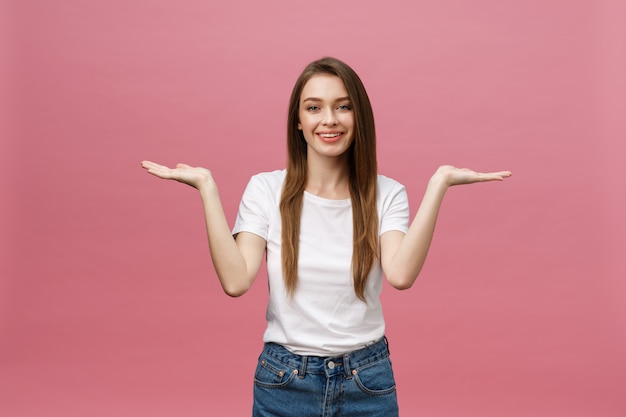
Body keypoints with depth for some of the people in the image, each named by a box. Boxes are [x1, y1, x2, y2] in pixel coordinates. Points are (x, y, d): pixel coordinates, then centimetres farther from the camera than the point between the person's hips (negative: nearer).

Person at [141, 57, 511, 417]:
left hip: (367, 381, 1)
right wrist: (207, 187, -18)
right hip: (283, 380, 0)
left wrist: (439, 183, -22)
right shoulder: (266, 189, -5)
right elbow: (236, 280, -17)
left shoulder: (386, 194, -5)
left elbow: (401, 275, -23)